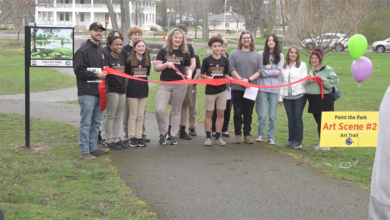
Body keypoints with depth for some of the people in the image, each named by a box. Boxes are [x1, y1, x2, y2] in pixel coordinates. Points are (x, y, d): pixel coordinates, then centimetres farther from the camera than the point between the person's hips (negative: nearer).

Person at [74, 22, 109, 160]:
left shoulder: (103, 51, 19)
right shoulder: (83, 51, -7)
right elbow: (78, 70, -14)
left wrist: (105, 72, 7)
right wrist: (96, 75, -16)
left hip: (100, 91, 8)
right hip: (87, 92, -8)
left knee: (96, 122, 13)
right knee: (86, 123, -5)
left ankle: (93, 148, 22)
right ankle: (85, 151, -1)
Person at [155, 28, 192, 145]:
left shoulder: (185, 53, 8)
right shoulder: (164, 51, 5)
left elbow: (188, 68, 14)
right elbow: (156, 67, 2)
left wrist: (189, 75, -8)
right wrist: (166, 64, -15)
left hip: (180, 85, 1)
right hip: (165, 84, -1)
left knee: (176, 110, 8)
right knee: (159, 109, -13)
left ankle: (174, 135, 18)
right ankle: (163, 132, 8)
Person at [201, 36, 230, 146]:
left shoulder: (225, 60, 6)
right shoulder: (207, 60, -1)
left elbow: (226, 75, 13)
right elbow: (202, 75, 3)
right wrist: (208, 78, -16)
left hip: (222, 90, 3)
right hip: (210, 90, -2)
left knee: (220, 113, 4)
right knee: (209, 114, 1)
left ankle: (218, 137, 11)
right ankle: (208, 137, 8)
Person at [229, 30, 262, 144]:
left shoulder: (257, 55, 11)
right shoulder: (234, 54, 5)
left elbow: (259, 71, 2)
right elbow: (231, 69, -4)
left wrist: (249, 80, -12)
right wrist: (241, 80, -16)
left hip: (251, 89, 2)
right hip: (237, 88, -2)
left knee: (248, 113, 6)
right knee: (238, 112, 3)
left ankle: (247, 134, 12)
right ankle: (237, 134, 9)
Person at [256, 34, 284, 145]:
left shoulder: (280, 56, 9)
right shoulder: (261, 54, 2)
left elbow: (279, 71, -1)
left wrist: (266, 72, -6)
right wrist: (273, 72, -4)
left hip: (274, 88, 2)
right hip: (262, 87, -1)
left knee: (272, 115, 3)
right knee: (262, 114, -2)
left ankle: (271, 137, 12)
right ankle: (260, 134, 15)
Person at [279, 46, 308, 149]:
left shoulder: (302, 65, 5)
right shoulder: (284, 67, 13)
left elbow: (304, 81, 1)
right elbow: (282, 82, 15)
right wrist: (280, 97, 11)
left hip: (299, 95, -3)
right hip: (287, 96, 3)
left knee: (298, 118, -4)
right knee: (290, 118, 5)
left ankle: (298, 141, 0)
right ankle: (291, 140, 12)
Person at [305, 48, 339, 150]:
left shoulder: (327, 69, -5)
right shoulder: (312, 71, 17)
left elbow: (335, 80, -12)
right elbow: (307, 85, 16)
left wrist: (324, 80, -21)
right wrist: (308, 80, -4)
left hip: (324, 99, -7)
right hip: (314, 99, 7)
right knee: (318, 122, 12)